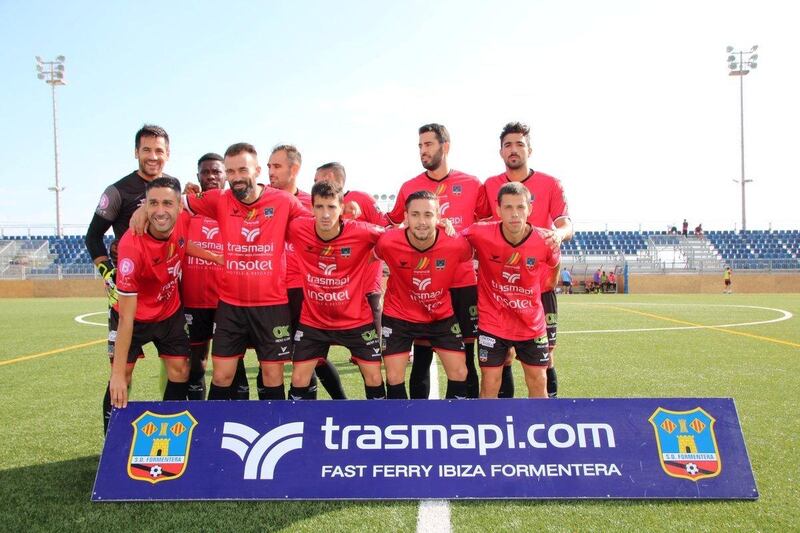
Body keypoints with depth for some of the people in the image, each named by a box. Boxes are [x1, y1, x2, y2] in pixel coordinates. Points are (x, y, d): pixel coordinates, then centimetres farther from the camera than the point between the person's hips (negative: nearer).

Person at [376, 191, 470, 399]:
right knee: (394, 378, 0)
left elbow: (468, 256, 1)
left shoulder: (456, 244, -25)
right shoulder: (388, 243, -26)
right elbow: (375, 255, 0)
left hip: (442, 316, 1)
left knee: (459, 373, 2)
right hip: (398, 316, -1)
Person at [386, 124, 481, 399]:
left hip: (463, 283, 0)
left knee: (465, 357, 6)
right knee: (421, 357, 6)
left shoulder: (471, 184, 4)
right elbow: (390, 224, 16)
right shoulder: (409, 187, 6)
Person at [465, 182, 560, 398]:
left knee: (538, 382, 11)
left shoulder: (544, 242, -16)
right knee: (490, 384, 3)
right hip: (492, 322, -1)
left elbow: (554, 265, 8)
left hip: (532, 324, 2)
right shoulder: (480, 234, -20)